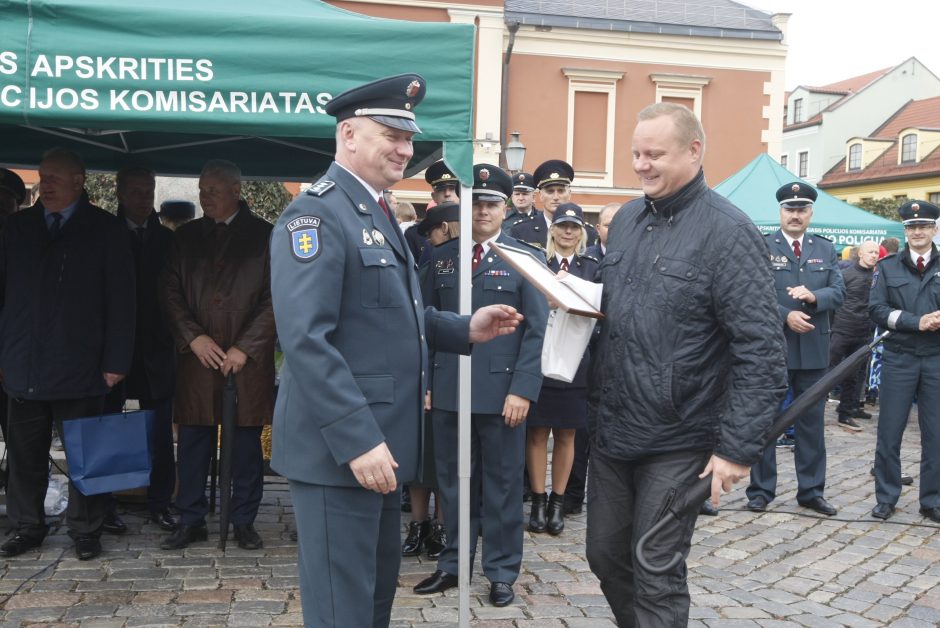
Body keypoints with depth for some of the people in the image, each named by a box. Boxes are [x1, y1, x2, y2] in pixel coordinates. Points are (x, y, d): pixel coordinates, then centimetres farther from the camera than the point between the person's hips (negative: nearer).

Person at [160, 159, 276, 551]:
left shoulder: (264, 236, 2)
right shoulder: (186, 236, 12)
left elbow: (274, 298, -3)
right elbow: (170, 292, 8)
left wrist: (245, 348, -10)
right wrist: (193, 337, -6)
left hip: (248, 356, -2)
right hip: (196, 356, 3)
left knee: (247, 442, 4)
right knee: (193, 440, 4)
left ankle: (244, 522, 15)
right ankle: (191, 521, 15)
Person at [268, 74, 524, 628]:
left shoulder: (378, 214, 16)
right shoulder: (316, 215, -16)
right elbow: (306, 340, -25)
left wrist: (466, 330, 6)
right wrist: (357, 440, -27)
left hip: (381, 441, 10)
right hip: (340, 447, -10)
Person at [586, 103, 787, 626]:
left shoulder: (729, 233, -13)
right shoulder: (626, 220, 8)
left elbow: (762, 352, -16)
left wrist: (738, 448, -18)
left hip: (678, 442, -7)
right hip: (611, 430, 7)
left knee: (657, 578, 4)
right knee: (606, 555, 18)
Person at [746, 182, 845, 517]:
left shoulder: (826, 249, 10)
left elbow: (839, 292, 3)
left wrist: (814, 296, -16)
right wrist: (785, 316, -19)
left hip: (814, 348, 4)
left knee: (812, 421, 10)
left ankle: (811, 490, 21)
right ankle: (761, 490, 14)